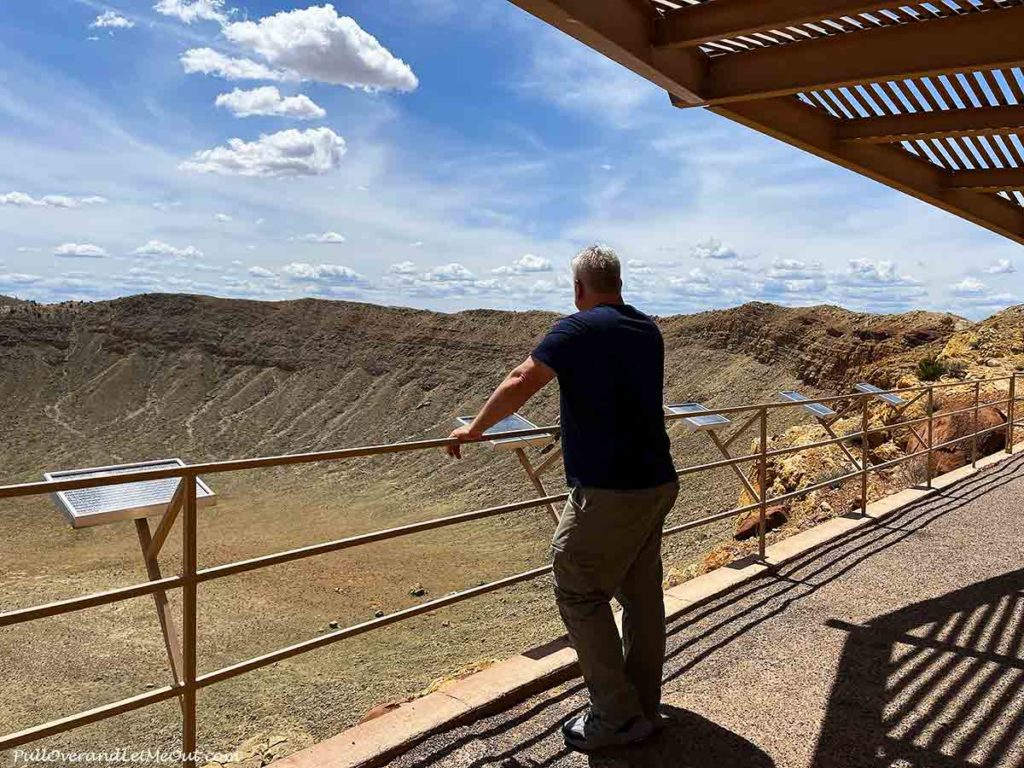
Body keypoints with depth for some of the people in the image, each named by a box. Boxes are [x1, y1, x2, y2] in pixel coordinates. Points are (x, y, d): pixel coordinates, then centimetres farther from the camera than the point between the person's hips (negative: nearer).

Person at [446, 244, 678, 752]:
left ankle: (617, 716, 7)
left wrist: (472, 431, -1)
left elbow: (521, 384, -14)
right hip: (658, 482, 8)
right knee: (641, 591, 16)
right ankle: (644, 705, 28)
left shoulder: (578, 329, -10)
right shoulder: (648, 331, 12)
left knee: (578, 594, 2)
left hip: (608, 491, -8)